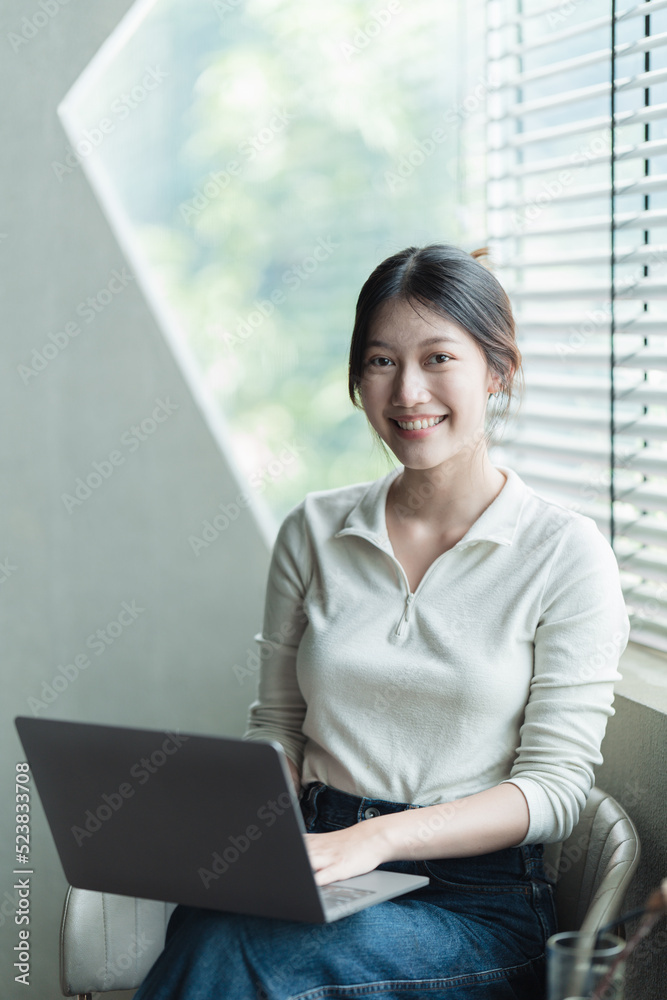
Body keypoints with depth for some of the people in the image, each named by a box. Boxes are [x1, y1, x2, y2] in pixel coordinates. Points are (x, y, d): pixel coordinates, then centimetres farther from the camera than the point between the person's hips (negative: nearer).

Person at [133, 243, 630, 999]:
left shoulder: (565, 552, -3)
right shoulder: (313, 531, 9)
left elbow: (556, 787, -7)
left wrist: (377, 836, -20)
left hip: (478, 906, -3)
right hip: (322, 870, 3)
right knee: (205, 926, -32)